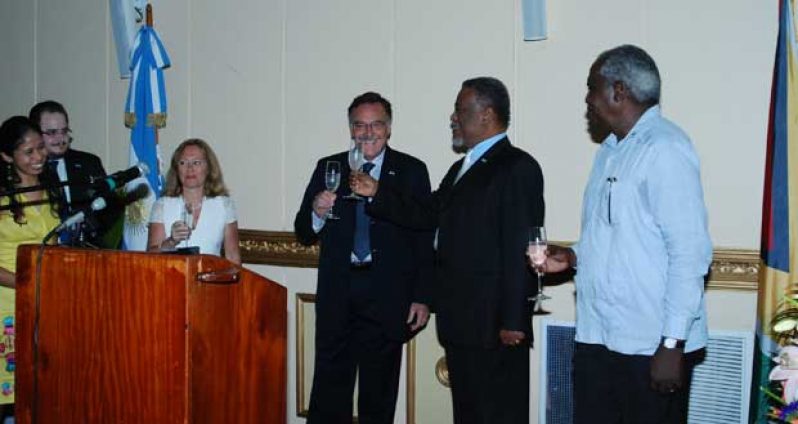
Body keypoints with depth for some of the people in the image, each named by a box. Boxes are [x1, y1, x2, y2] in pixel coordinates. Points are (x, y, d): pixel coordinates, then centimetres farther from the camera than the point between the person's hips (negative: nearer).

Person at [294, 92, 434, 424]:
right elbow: (303, 235, 6)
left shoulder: (412, 171, 2)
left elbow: (425, 239, -1)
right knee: (329, 387, 4)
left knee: (379, 392, 10)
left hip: (387, 296, -1)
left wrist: (422, 298, -7)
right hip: (337, 294, 1)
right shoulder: (328, 168, 7)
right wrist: (317, 215, -17)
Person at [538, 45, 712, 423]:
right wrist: (573, 256, 6)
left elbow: (689, 252, -17)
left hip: (650, 345, -8)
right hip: (596, 336, 8)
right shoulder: (610, 150, 16)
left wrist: (672, 344, -18)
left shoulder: (665, 149, -12)